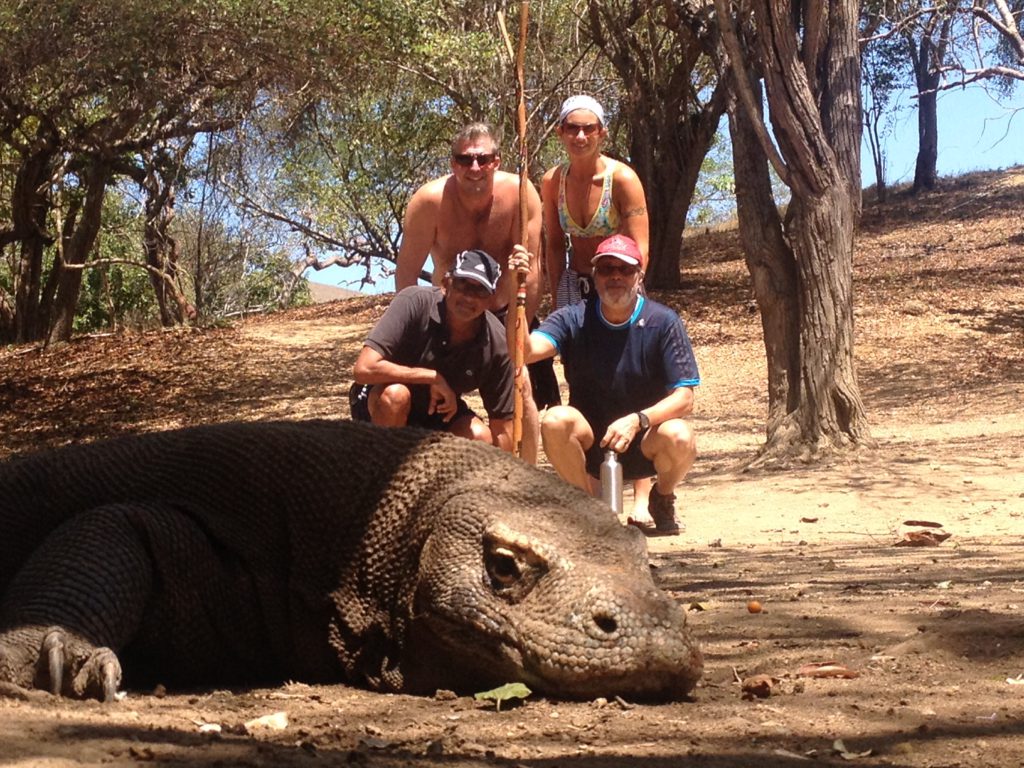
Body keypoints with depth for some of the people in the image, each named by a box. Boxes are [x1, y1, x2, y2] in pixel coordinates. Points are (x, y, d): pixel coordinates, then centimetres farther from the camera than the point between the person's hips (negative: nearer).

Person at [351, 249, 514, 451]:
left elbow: (502, 426, -11)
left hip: (439, 414, 3)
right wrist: (433, 377, -30)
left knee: (481, 439, -25)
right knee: (395, 394, -36)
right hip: (380, 407, -3)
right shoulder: (415, 302, -26)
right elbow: (364, 369, -35)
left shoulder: (496, 344, -18)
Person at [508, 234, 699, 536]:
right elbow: (525, 351, -24)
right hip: (589, 447, 0)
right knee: (556, 420, -30)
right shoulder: (573, 320, -6)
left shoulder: (664, 322, -9)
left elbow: (684, 398, -14)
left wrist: (637, 420, -30)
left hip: (645, 443, 0)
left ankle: (663, 498, 5)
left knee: (679, 437, -32)